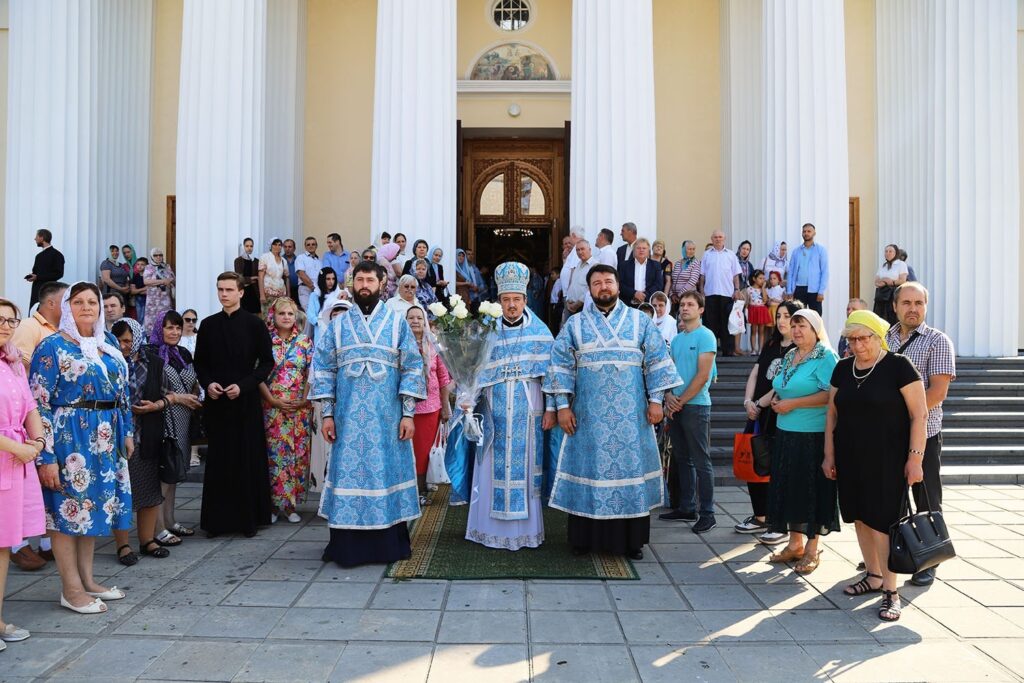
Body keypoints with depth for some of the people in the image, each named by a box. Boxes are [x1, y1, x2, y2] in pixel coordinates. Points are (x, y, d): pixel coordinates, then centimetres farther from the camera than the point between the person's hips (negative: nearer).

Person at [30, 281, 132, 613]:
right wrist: (46, 457, -16)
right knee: (68, 508, 2)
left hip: (105, 438, 7)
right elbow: (39, 403, -12)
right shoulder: (53, 346, -8)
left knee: (94, 504, 13)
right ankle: (71, 589, 13)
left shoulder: (108, 343, 11)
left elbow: (122, 391, 17)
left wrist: (127, 432, 15)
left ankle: (87, 579, 25)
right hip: (69, 437, -6)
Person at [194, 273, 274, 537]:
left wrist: (243, 385, -12)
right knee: (218, 460, 4)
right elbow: (200, 362, 14)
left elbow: (267, 362, -1)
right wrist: (207, 383, -5)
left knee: (248, 460, 2)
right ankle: (218, 519, 13)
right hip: (216, 401, 2)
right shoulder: (208, 325, 8)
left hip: (245, 401, -2)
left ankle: (249, 518, 12)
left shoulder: (254, 324, -1)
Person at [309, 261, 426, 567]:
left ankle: (391, 543, 16)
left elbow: (412, 369, 0)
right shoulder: (337, 325, 8)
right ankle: (345, 544, 14)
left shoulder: (398, 323, 4)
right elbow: (323, 369, 6)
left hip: (387, 418, -1)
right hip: (348, 418, 1)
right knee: (348, 472, 4)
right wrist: (327, 414, -1)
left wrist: (408, 414, -7)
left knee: (388, 471, 4)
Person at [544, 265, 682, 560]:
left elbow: (657, 360, 4)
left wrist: (656, 400, -3)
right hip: (589, 415, 0)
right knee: (590, 469, 4)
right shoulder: (575, 324, 5)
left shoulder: (640, 321, 6)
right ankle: (585, 537, 15)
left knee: (632, 468, 4)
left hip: (631, 415, 1)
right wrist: (562, 405, -5)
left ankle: (632, 539, 15)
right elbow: (561, 365, 2)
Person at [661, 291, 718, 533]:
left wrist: (681, 401, -12)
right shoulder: (676, 339, 14)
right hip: (675, 406, 7)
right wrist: (669, 397, -4)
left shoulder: (705, 336, -7)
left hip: (696, 406, -7)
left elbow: (702, 376, -14)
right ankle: (687, 508, 22)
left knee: (701, 462, -3)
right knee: (682, 459, 12)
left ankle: (707, 514, 3)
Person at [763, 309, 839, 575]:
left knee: (812, 490, 2)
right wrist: (776, 399, 3)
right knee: (789, 488, 12)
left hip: (814, 435, -8)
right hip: (786, 433, 8)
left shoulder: (826, 356, -10)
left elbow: (831, 395, -20)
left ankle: (812, 549, 14)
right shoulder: (790, 356, 15)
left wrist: (793, 404, -18)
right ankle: (795, 543, 25)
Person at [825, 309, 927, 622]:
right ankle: (873, 576, 28)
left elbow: (919, 414, -9)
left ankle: (891, 591, 4)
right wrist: (829, 455, 10)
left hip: (887, 460, -5)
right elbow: (832, 414, 12)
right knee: (860, 517, 12)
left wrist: (915, 456, -13)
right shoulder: (843, 369, 7)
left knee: (883, 521, -6)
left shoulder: (898, 366, -9)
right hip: (851, 458, 5)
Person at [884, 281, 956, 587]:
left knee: (927, 503, 5)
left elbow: (938, 392, -14)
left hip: (923, 435, -4)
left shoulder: (938, 341, -4)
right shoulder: (883, 338, 9)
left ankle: (928, 562, 18)